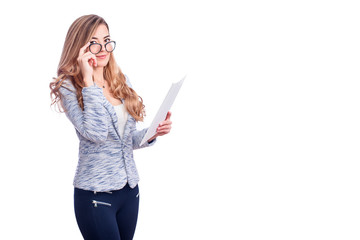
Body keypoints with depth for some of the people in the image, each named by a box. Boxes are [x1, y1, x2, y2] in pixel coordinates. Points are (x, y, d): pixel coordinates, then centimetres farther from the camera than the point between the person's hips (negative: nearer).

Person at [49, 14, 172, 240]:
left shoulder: (122, 82, 7)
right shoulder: (69, 86, -10)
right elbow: (95, 133, -25)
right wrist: (89, 80, -20)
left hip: (130, 188, 6)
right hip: (95, 193, -6)